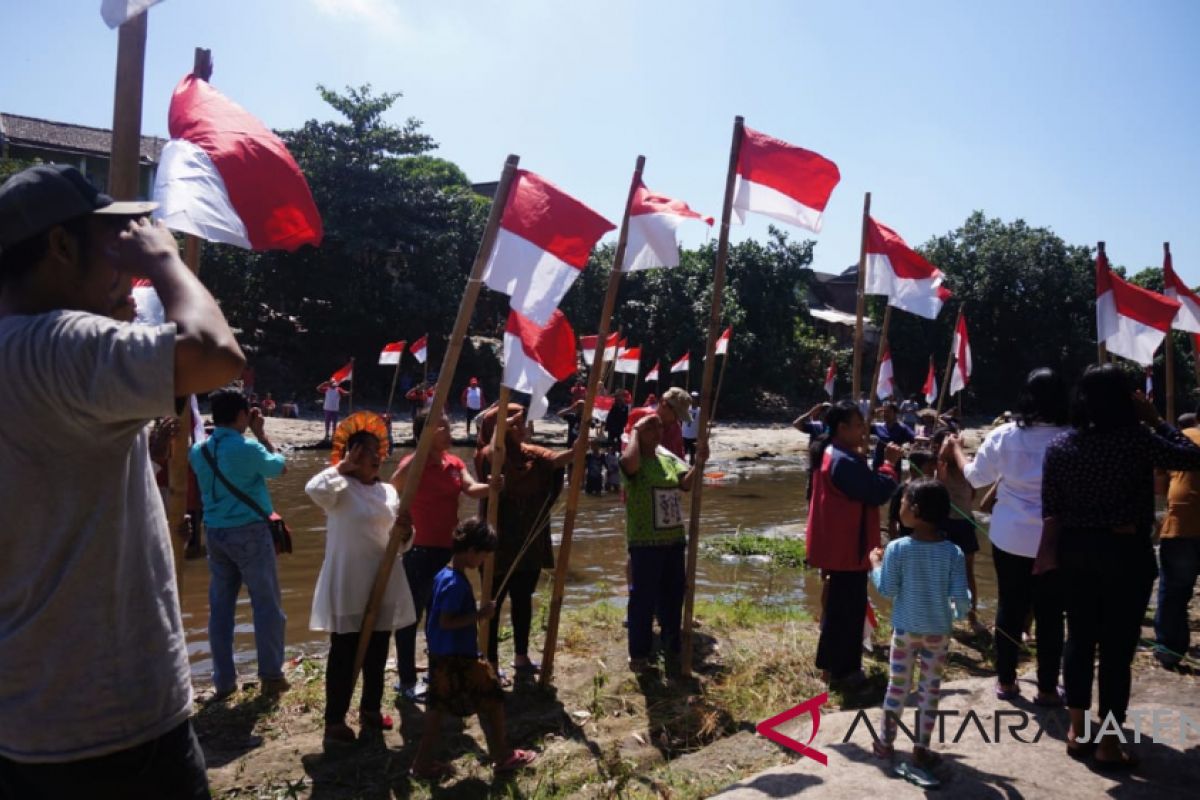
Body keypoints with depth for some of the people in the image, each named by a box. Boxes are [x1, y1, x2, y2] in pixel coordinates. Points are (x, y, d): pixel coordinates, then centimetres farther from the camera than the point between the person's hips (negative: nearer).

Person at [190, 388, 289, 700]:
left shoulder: (199, 451, 4)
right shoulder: (248, 448, -15)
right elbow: (281, 466, 2)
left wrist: (250, 436, 18)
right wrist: (261, 434, 7)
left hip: (215, 533, 6)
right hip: (250, 532, -6)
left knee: (221, 606, 11)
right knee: (266, 603, 4)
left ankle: (223, 680, 17)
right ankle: (271, 674, 10)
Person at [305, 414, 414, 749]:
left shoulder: (388, 491, 10)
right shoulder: (340, 487, -9)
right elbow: (314, 489, -33)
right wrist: (342, 466, -19)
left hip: (382, 583, 6)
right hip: (347, 586, -6)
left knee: (377, 652, 16)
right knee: (344, 654, 1)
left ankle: (371, 709, 33)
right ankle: (335, 722, 11)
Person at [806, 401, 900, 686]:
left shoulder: (830, 454, 12)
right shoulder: (846, 461, -23)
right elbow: (878, 493, -21)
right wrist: (889, 463, -11)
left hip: (836, 545, 11)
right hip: (848, 548, -11)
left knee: (837, 605, 19)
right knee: (847, 609, 0)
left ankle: (831, 662, 29)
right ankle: (841, 669, 11)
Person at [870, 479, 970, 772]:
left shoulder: (897, 548, -17)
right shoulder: (953, 552, -12)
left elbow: (887, 591, -12)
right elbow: (960, 595, -13)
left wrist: (875, 565, 4)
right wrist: (961, 613, 9)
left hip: (905, 629, -1)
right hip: (939, 631, 1)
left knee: (897, 685, 13)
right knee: (930, 689, 13)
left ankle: (886, 742, 24)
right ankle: (921, 748, 21)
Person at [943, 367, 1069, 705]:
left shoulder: (1004, 435, -7)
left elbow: (975, 477, 6)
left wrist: (955, 450, 21)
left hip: (1010, 537, 2)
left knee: (1010, 607, 14)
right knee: (1050, 614, 10)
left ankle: (1005, 681, 24)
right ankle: (1047, 688, 19)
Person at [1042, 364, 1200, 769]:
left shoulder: (1060, 445, -1)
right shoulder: (1137, 440, -13)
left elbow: (1050, 511, 1)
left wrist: (1058, 551, 12)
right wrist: (1155, 419, 4)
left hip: (1076, 551, 4)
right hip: (1125, 553, -4)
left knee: (1080, 638, 14)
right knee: (1118, 647, 5)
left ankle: (1077, 731, 23)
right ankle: (1109, 744, 13)